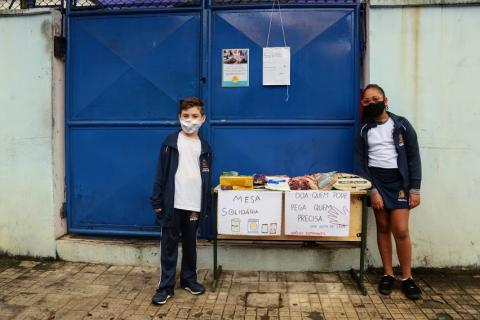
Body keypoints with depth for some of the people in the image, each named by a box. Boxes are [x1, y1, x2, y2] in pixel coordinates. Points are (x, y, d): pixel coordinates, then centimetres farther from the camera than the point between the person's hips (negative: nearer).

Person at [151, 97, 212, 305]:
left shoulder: (204, 147, 7)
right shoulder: (170, 142, -1)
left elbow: (207, 179, 10)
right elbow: (161, 173, -1)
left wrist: (205, 206, 9)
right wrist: (157, 201, -5)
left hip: (194, 206, 3)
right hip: (172, 204, -2)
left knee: (190, 245, 15)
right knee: (169, 246, 5)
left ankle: (189, 279, 31)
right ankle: (166, 286, 16)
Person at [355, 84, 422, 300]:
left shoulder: (401, 125, 1)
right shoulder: (364, 130, 6)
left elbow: (414, 158, 0)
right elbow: (361, 162, 2)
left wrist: (415, 189, -6)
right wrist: (371, 190, -8)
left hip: (398, 181, -2)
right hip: (375, 181, 2)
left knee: (400, 230, -6)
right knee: (382, 227, 7)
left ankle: (407, 278, 11)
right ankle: (388, 274, 18)